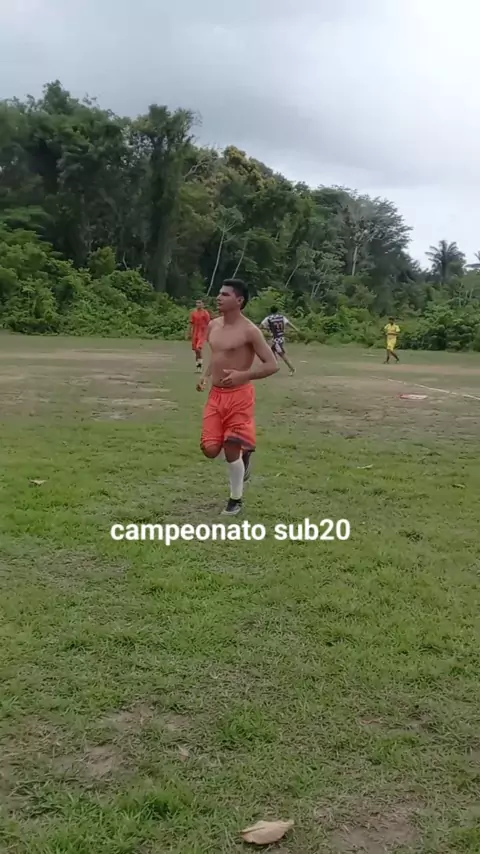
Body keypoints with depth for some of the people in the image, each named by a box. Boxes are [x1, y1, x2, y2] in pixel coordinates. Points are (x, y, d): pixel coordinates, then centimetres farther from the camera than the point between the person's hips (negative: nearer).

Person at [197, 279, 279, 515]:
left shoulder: (249, 331, -14)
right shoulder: (213, 325, 7)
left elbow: (272, 365, -14)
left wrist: (242, 375, -27)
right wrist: (206, 376, 6)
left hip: (239, 396, -6)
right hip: (216, 395, 6)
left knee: (231, 451, -3)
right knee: (210, 449, -1)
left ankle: (236, 500, 19)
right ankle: (242, 452, 32)